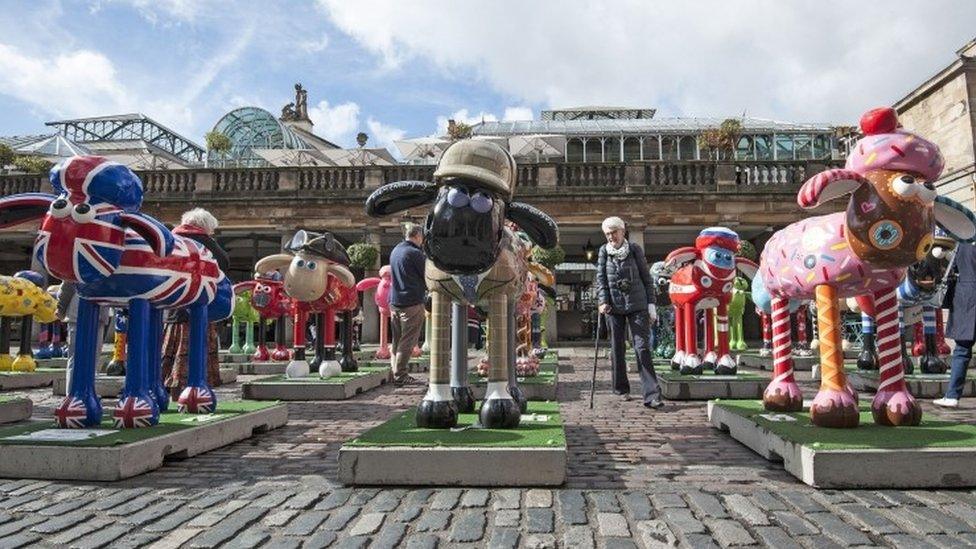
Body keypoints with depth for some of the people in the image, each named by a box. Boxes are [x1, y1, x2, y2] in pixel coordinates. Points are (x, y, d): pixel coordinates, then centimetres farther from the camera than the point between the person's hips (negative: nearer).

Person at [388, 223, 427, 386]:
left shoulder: (395, 251, 13)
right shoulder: (415, 253, -13)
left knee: (397, 340, 14)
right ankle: (400, 376, -3)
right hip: (412, 302, -8)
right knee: (408, 341, -4)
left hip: (394, 301, 8)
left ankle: (395, 372, 19)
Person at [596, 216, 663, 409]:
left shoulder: (635, 249, 1)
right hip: (614, 306, 2)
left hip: (637, 305, -2)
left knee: (642, 347, -8)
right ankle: (621, 389, 23)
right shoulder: (604, 251, 4)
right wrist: (603, 301, -8)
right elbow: (600, 279, 4)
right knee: (617, 349, 9)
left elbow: (646, 277, 4)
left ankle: (651, 394, -9)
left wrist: (651, 304, 1)